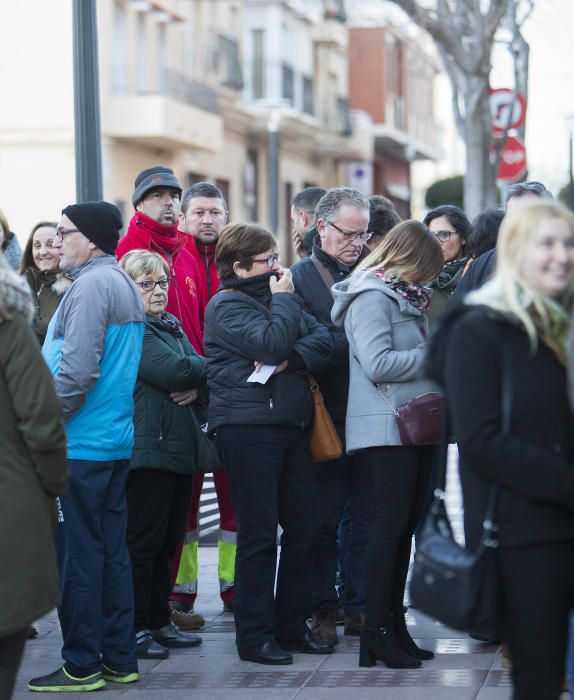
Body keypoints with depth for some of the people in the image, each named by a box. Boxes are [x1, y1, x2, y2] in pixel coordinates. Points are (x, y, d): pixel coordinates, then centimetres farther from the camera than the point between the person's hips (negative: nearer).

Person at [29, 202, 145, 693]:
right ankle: (119, 659, 15)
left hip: (80, 444, -9)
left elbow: (76, 369, -21)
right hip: (117, 441, 9)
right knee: (111, 550, 11)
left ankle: (83, 665, 1)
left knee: (77, 553, -4)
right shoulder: (123, 285, 16)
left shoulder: (91, 285, -14)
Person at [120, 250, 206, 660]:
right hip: (147, 447, -9)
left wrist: (193, 385, -11)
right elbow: (172, 370, -19)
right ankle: (134, 628, 1)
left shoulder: (172, 326, 20)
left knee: (169, 541, 12)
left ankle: (160, 621, 20)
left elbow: (194, 366, 12)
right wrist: (210, 368, -2)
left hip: (179, 448, 9)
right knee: (143, 541, -5)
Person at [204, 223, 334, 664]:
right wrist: (284, 299, -7)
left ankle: (293, 626, 18)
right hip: (248, 428, -8)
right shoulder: (227, 306, -6)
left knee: (304, 528, 7)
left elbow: (324, 341, 5)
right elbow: (271, 344, -21)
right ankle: (254, 636, 3)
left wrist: (290, 360, -14)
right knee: (259, 535, -5)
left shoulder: (276, 298, 18)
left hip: (290, 427, 8)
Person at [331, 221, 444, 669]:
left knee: (406, 524, 10)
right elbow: (378, 363, -21)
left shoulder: (405, 295, 19)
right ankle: (377, 631, -4)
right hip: (388, 427, -9)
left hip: (415, 425, 9)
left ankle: (394, 624, 17)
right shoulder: (371, 297, -11)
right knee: (392, 522, -8)